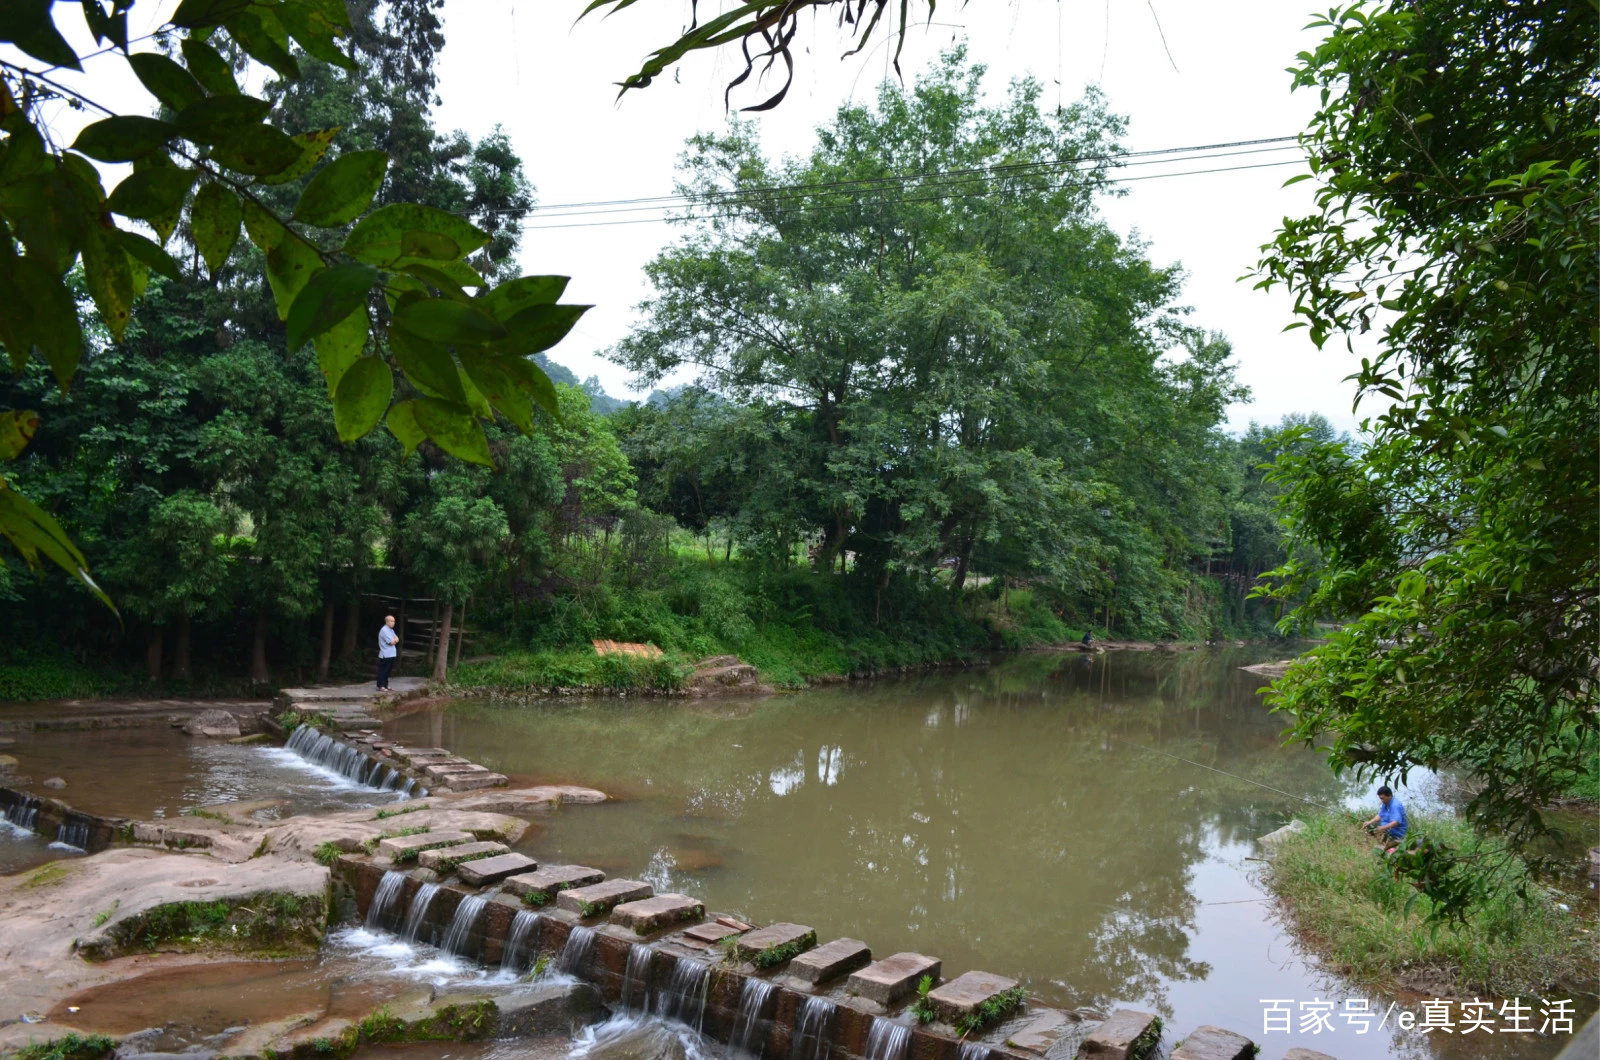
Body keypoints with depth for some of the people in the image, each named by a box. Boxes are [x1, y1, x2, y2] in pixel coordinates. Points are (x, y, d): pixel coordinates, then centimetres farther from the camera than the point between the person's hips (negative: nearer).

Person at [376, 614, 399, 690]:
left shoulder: (391, 630, 16)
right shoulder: (384, 630, -15)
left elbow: (397, 640, 12)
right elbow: (391, 642, -19)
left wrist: (394, 640, -9)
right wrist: (394, 639, 2)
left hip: (391, 654, 9)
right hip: (385, 655, -9)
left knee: (388, 670, 13)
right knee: (383, 671, -5)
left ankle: (385, 684, 20)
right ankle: (381, 685, -2)